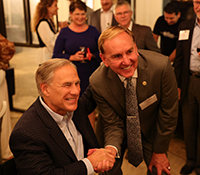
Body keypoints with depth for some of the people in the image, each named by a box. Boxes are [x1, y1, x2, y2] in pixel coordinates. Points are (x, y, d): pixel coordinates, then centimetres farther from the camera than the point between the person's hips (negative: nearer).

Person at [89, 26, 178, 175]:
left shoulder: (161, 66, -33)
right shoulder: (97, 82, -29)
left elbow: (169, 112, -19)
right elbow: (113, 124, -17)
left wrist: (160, 151, -9)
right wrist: (111, 148, -40)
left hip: (151, 130, 0)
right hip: (120, 129, 0)